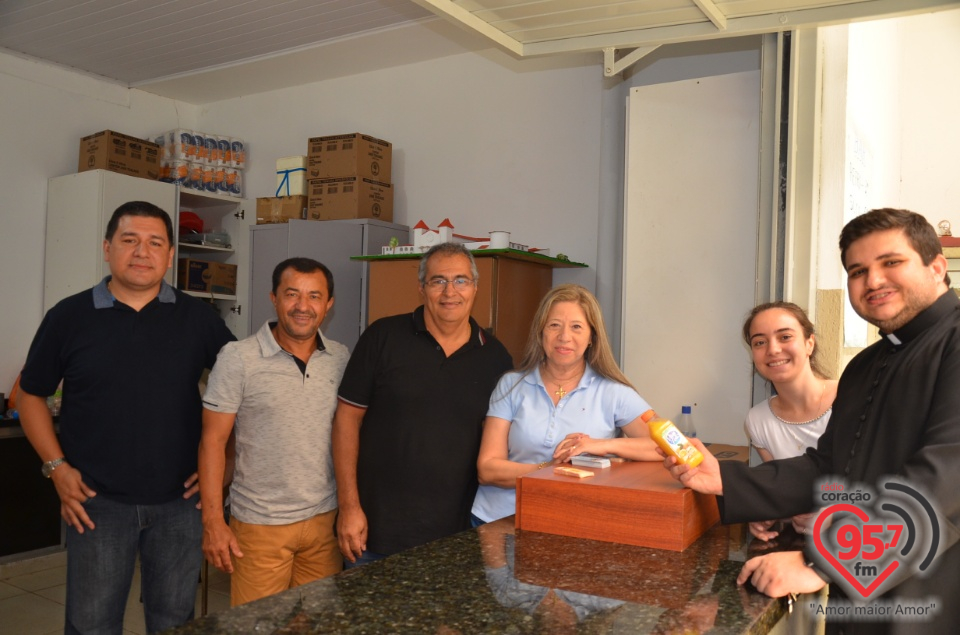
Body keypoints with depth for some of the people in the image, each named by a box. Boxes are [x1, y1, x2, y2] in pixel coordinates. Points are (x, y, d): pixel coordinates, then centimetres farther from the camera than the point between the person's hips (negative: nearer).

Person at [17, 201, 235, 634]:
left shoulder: (197, 317, 0)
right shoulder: (68, 317, -1)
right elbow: (32, 395, 7)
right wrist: (56, 467, -2)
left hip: (179, 500, 1)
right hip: (96, 501, -1)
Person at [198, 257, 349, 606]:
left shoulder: (341, 359, 2)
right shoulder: (237, 358, -10)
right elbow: (213, 440, -7)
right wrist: (212, 520, -11)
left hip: (326, 519, 4)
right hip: (260, 524, -3)